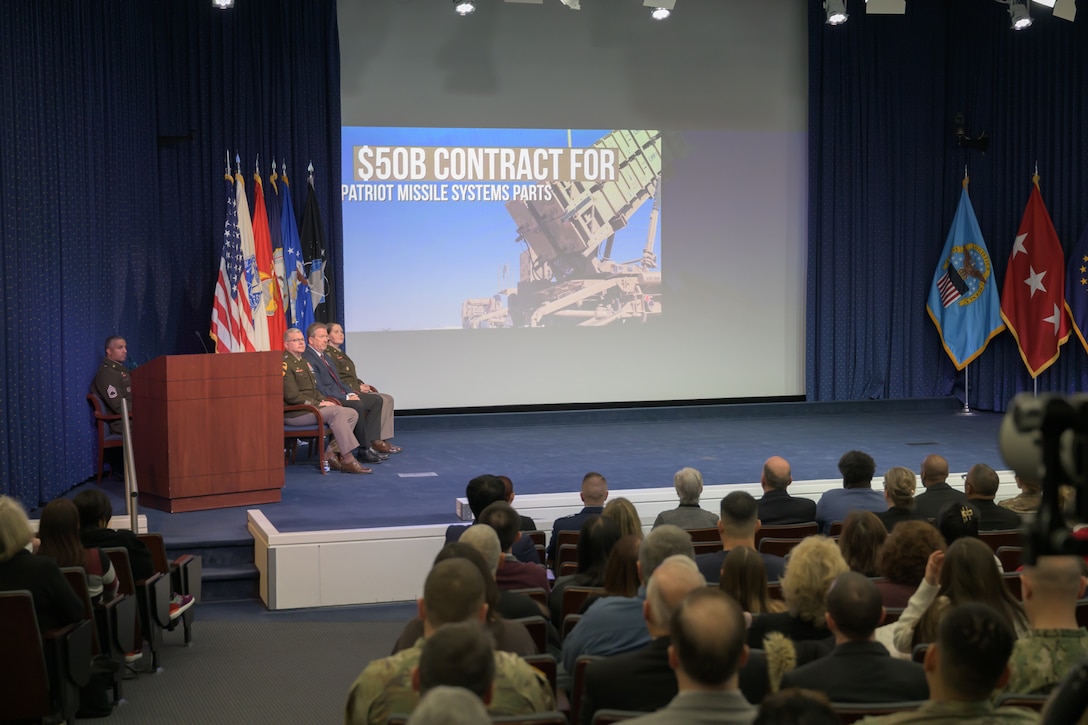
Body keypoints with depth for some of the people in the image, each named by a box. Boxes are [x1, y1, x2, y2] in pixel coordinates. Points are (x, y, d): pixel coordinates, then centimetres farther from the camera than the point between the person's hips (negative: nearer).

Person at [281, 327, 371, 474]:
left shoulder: (303, 362, 23)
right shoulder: (285, 363, -10)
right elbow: (292, 396, -18)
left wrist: (324, 400, 6)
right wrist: (318, 403, -14)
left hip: (309, 407, 10)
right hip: (293, 413, -10)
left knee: (352, 414, -4)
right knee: (336, 412, -29)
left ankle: (330, 455, -10)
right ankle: (347, 460, -29)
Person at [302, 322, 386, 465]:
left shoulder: (326, 356, 21)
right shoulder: (307, 359, -12)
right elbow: (319, 388, -19)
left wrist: (350, 393, 4)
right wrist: (346, 398, -18)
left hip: (341, 395, 11)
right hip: (327, 399, -11)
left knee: (376, 399, 4)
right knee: (358, 405, -34)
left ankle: (370, 443, -5)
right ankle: (364, 449, -22)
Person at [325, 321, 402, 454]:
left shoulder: (340, 353, 25)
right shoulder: (328, 354, -7)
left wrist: (362, 385, 4)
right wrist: (358, 388, -13)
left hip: (354, 390, 10)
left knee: (387, 399, -5)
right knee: (378, 400, -23)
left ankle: (383, 439, -11)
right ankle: (376, 441, -16)